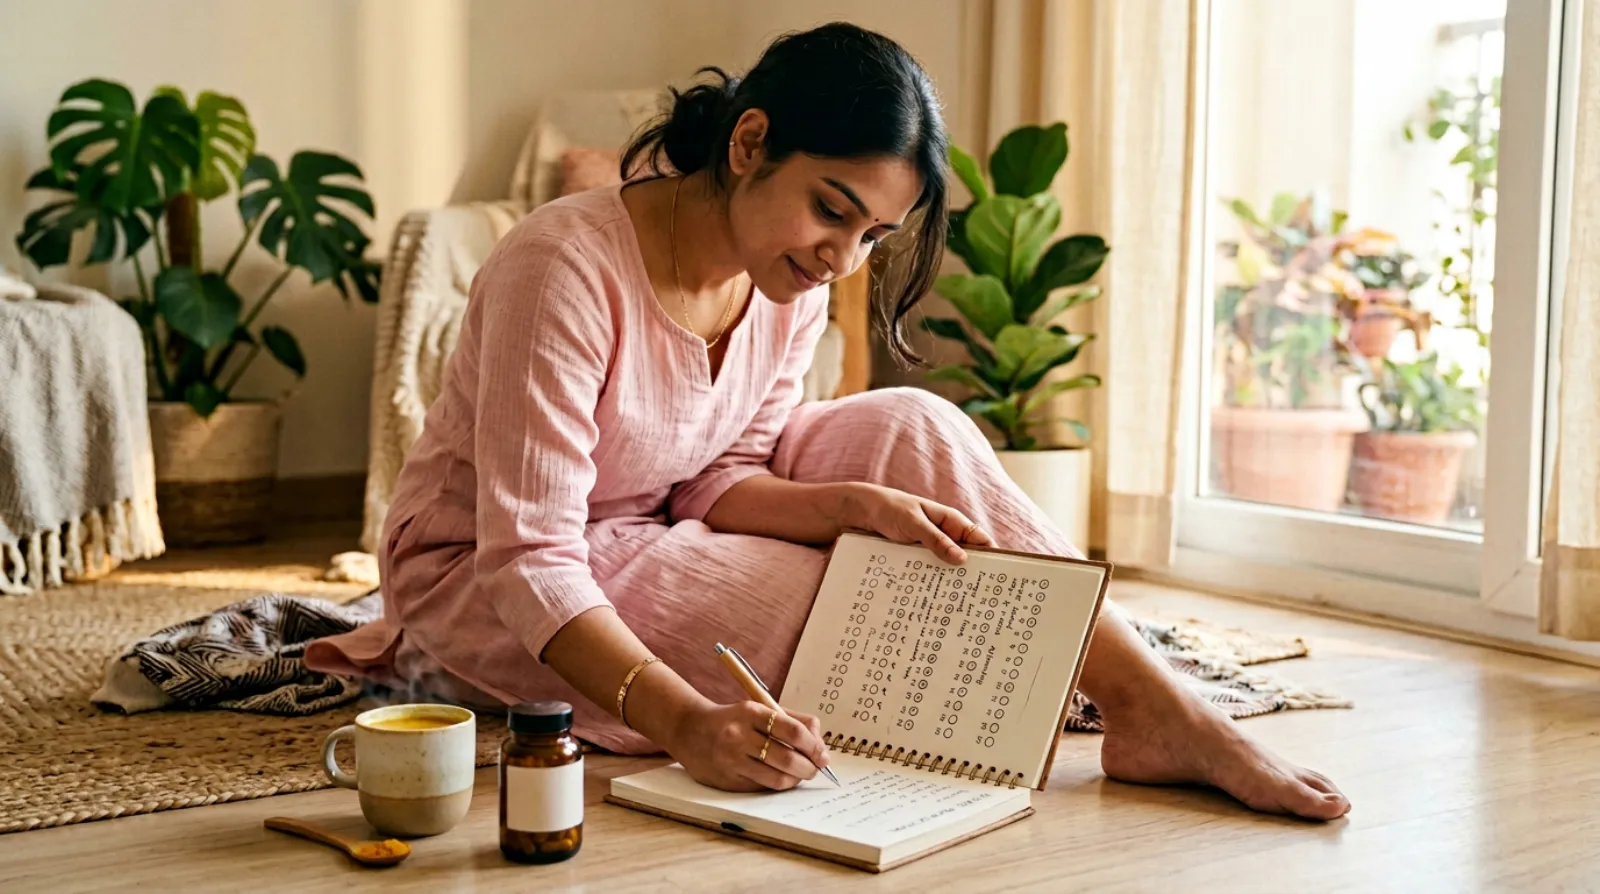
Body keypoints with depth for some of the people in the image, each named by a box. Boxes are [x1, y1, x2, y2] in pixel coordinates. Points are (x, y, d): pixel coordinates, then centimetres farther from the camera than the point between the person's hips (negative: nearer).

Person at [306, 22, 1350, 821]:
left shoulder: (792, 288, -7)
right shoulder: (567, 270, -30)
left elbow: (720, 481, -7)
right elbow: (528, 560, -33)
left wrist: (860, 504, -28)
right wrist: (686, 721, -46)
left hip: (659, 533, 7)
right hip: (485, 583, -6)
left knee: (908, 430, -16)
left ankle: (1156, 710, -18)